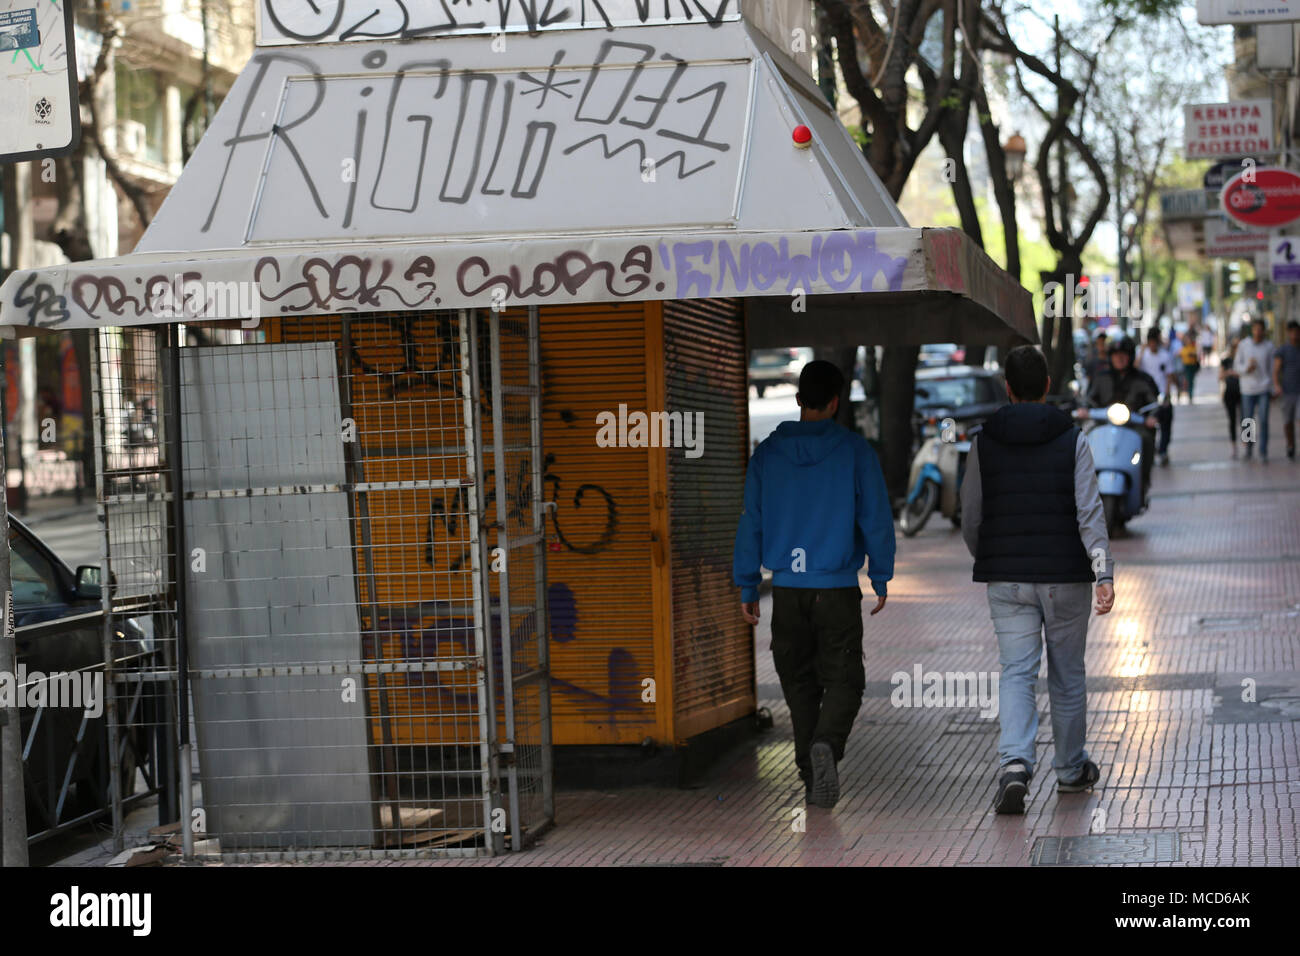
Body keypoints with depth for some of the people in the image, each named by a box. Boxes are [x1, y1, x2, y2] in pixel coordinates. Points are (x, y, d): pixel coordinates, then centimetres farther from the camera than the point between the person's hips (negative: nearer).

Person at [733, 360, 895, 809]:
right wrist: (881, 579, 6)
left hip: (787, 589, 2)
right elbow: (876, 518, -4)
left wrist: (747, 587, 11)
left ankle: (811, 776, 12)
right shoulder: (855, 450, -3)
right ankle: (826, 744, -24)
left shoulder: (767, 452, 4)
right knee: (843, 680, 3)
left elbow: (750, 522, 5)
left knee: (799, 682, 13)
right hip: (838, 588, -2)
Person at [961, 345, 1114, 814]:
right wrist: (1104, 573, -16)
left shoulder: (984, 442, 0)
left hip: (1007, 580, 1)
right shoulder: (1072, 441, -4)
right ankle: (1071, 770, 26)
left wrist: (985, 561, 21)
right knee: (1067, 674, 13)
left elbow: (970, 517, 3)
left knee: (1016, 673, 0)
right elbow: (1089, 512, -13)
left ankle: (1014, 763, -21)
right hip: (1065, 577, -1)